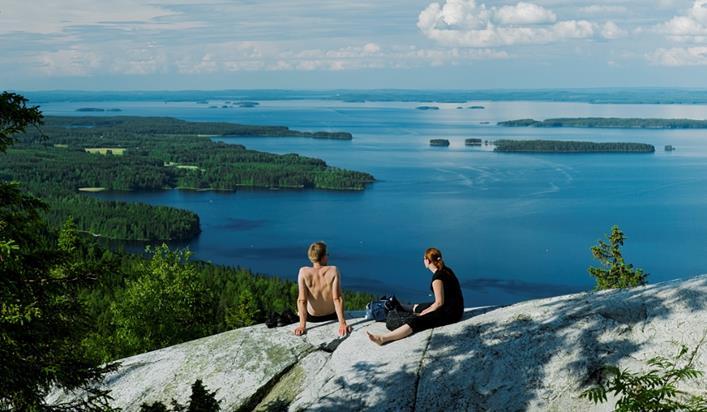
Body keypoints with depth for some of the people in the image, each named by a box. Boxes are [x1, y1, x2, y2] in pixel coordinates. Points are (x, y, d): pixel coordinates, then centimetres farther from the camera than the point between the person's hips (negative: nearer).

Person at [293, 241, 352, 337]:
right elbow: (337, 298, -28)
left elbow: (302, 300, -26)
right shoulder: (333, 271, -22)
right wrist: (342, 324, -30)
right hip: (332, 316, 0)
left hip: (312, 318, 0)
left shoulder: (303, 272, -21)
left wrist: (302, 325, -28)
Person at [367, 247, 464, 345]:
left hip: (449, 313, -10)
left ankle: (382, 338, -34)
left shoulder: (437, 277, -18)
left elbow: (439, 302, -18)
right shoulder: (445, 269, 11)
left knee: (414, 321, -22)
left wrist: (423, 313, -7)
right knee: (415, 308, 24)